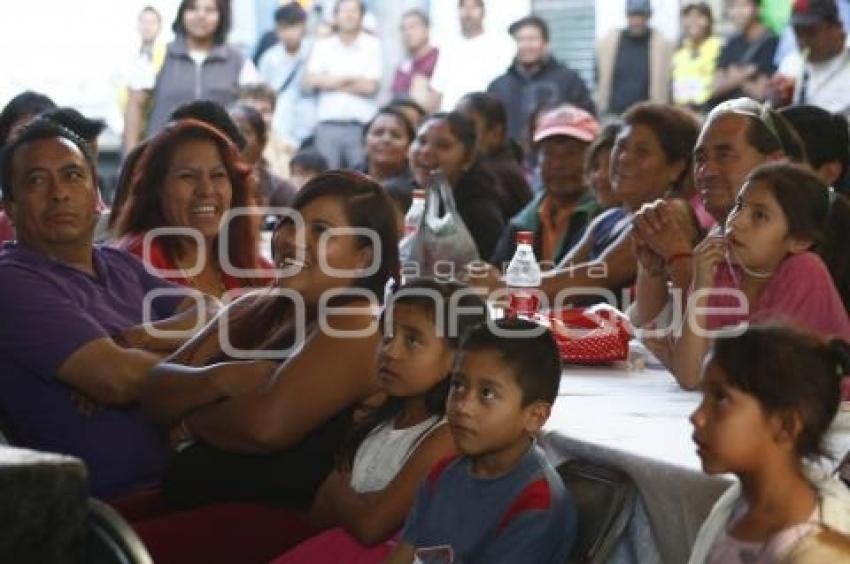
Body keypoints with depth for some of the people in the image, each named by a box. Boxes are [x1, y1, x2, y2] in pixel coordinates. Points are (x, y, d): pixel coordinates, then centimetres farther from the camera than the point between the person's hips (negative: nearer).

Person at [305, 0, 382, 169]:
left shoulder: (373, 45, 4)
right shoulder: (322, 46, 11)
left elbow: (370, 86, -4)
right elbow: (311, 80, -1)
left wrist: (333, 82, 1)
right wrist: (353, 79, -3)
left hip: (361, 125, -2)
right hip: (328, 125, 2)